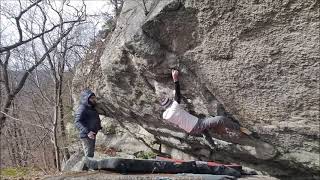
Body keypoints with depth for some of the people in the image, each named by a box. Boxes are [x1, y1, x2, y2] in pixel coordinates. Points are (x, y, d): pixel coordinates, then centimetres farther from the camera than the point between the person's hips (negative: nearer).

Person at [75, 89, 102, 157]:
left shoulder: (92, 108, 15)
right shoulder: (82, 109, -14)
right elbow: (77, 122, -24)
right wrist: (87, 132, -33)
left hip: (92, 135, 10)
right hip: (86, 136, -10)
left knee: (91, 155, 17)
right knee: (88, 155, -10)